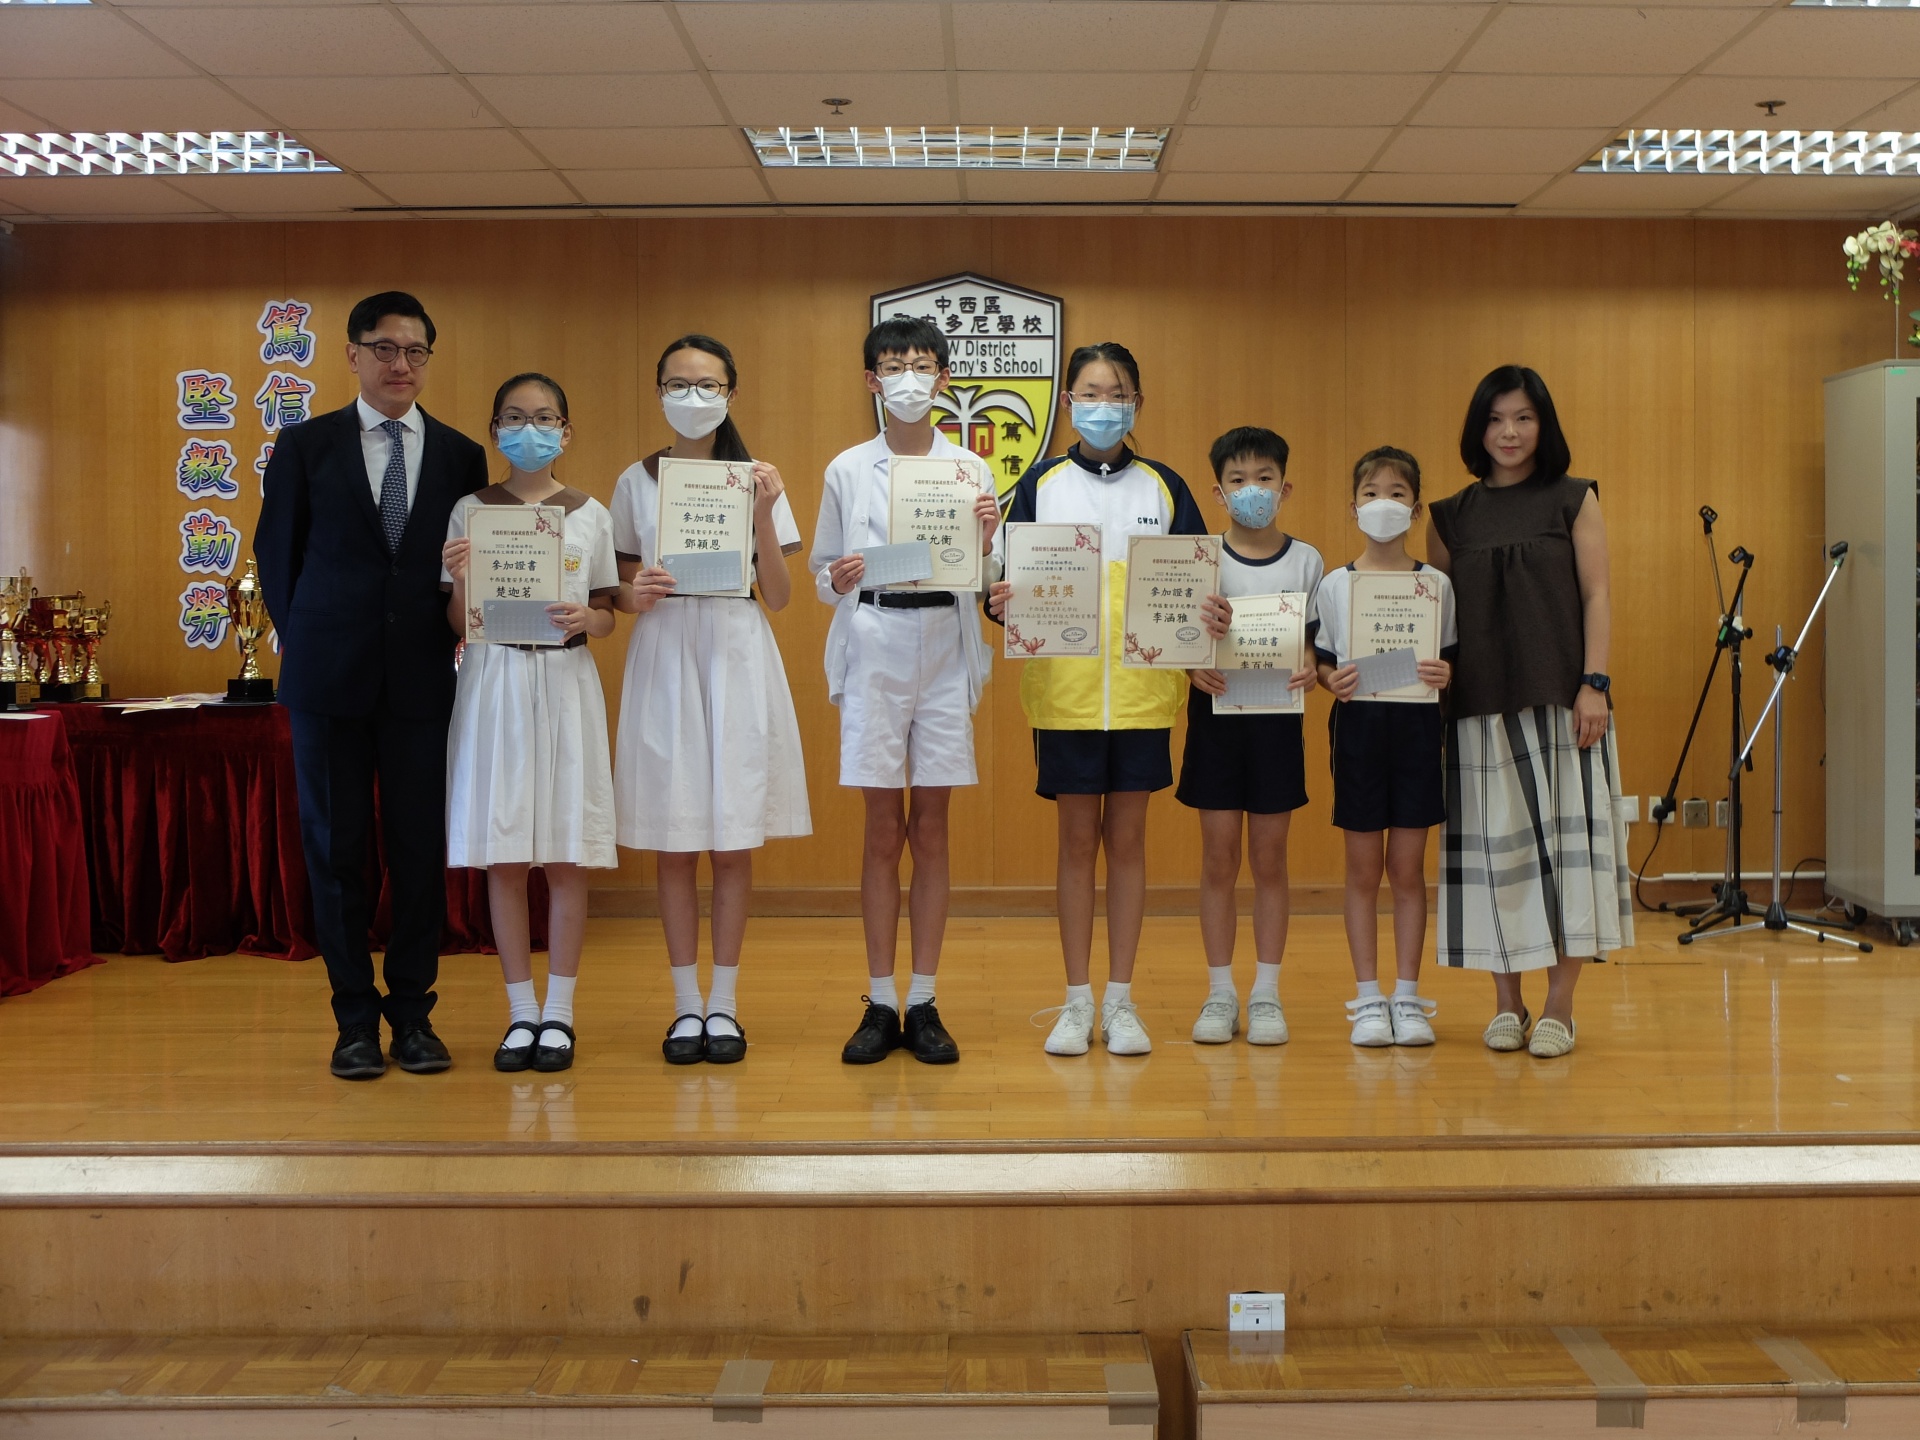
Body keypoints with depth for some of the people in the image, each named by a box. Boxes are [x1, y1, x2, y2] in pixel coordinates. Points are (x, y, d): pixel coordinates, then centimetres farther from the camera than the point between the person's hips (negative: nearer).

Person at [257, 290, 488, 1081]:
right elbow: (277, 554, 8)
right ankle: (356, 1017, 14)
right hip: (330, 679, 0)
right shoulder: (305, 445, 5)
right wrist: (307, 646, 4)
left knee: (422, 850, 2)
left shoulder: (460, 455, 8)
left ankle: (412, 1010, 15)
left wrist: (448, 644, 1)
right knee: (335, 847, 4)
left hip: (423, 679, 1)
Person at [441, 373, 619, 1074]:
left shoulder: (590, 514, 6)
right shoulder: (469, 511, 6)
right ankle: (521, 1013, 13)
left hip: (565, 682, 0)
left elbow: (607, 616, 8)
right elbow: (456, 623, 5)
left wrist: (584, 619, -13)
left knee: (566, 856, 1)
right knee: (503, 857, 2)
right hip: (494, 682, 0)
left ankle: (559, 1012, 12)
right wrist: (459, 578, -14)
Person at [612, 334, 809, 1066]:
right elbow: (622, 587, 10)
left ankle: (723, 1003, 12)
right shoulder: (636, 482, 7)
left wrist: (763, 514, -11)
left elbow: (777, 597, 1)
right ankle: (686, 1004, 13)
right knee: (673, 841, 2)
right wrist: (634, 596, -12)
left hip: (737, 657, 0)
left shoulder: (756, 479, 5)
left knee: (734, 841, 1)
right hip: (663, 657, 1)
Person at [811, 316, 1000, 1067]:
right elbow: (823, 574, 8)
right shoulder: (847, 470, 6)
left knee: (931, 831, 4)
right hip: (873, 648, 0)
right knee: (884, 832, 2)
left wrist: (984, 542, -15)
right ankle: (880, 1005, 11)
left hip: (944, 650, 1)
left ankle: (923, 1004, 12)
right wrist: (837, 581, -14)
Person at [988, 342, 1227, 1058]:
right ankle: (1077, 1002, 15)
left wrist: (1211, 613, -14)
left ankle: (1121, 1000, 16)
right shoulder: (1041, 483, 5)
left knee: (1126, 839, 6)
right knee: (1077, 839, 5)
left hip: (1142, 690, 1)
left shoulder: (1164, 486, 7)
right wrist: (1001, 602, -19)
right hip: (1064, 688, -1)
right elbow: (1008, 580, 3)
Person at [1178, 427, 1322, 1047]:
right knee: (1219, 857, 3)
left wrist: (1310, 670, -17)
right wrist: (1195, 670, -20)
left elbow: (1318, 643, 4)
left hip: (1277, 718, 0)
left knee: (1269, 857, 5)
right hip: (1216, 715, 0)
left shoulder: (1305, 560, 2)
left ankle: (1266, 995, 14)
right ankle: (1220, 994, 13)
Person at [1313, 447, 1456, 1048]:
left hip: (1416, 726, 0)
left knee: (1408, 867, 4)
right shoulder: (1335, 585, 3)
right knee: (1363, 868, 4)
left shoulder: (1436, 584, 4)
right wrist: (1332, 679, -15)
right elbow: (1321, 661, 6)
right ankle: (1368, 1000, 13)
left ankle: (1408, 998, 14)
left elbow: (1450, 658, 7)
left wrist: (1445, 674, -15)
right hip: (1357, 725, 0)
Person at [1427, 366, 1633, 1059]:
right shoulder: (1450, 516, 10)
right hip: (1482, 705, 1)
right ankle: (1506, 1002, 13)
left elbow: (1596, 596, 1)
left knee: (1566, 837, -3)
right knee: (1493, 845, 2)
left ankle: (1559, 1007, 6)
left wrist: (1594, 684, -9)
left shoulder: (1575, 500, 6)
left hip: (1561, 699, -1)